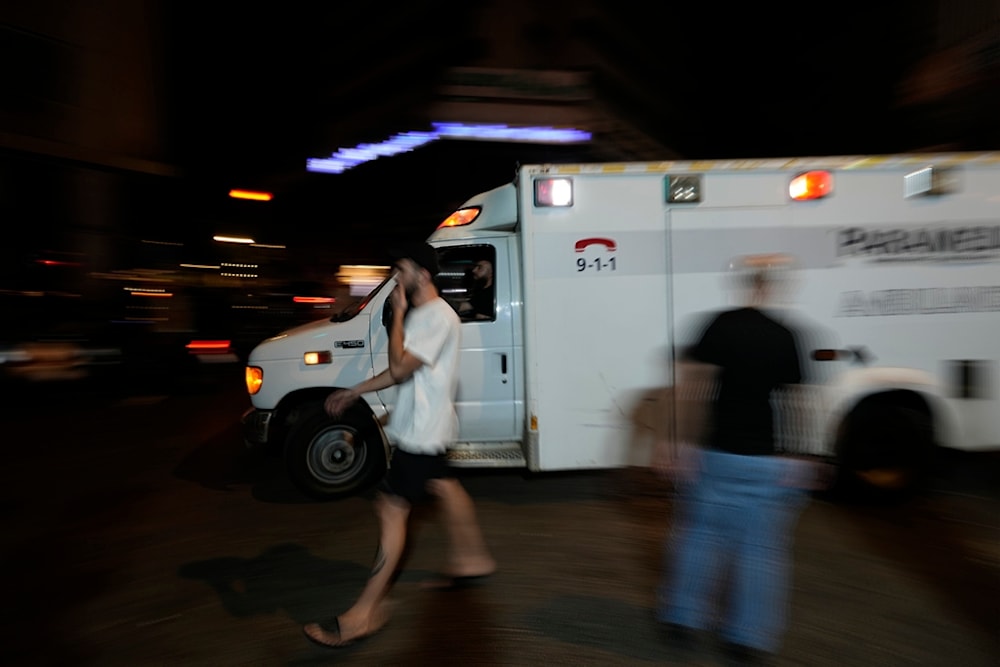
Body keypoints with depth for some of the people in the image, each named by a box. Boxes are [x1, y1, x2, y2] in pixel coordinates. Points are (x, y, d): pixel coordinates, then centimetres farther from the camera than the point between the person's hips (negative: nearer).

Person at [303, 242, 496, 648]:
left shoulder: (438, 316, -19)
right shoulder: (421, 314, 12)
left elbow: (399, 366, -27)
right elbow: (400, 371, 15)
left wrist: (397, 314, -17)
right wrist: (353, 392, 13)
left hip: (421, 429, -11)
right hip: (423, 426, 11)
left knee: (391, 507, -7)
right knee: (443, 485, 23)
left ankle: (366, 611, 3)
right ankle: (471, 559, 43)